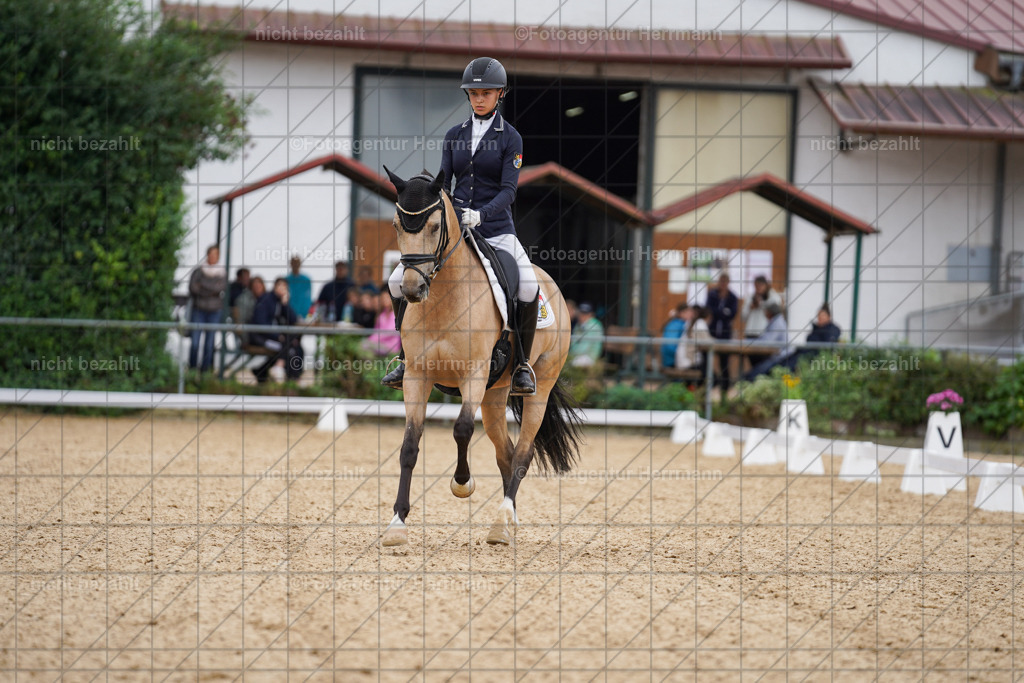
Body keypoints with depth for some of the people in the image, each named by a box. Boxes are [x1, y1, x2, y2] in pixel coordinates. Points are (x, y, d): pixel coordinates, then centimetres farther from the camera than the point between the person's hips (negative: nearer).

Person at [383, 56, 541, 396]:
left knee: (528, 287, -29)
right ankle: (407, 360, 4)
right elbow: (442, 181, 7)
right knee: (398, 281, -9)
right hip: (454, 227, 4)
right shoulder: (454, 135, 10)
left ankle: (522, 365, -12)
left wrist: (480, 215, -28)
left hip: (496, 228, -4)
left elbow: (508, 190, -11)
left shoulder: (510, 138, -2)